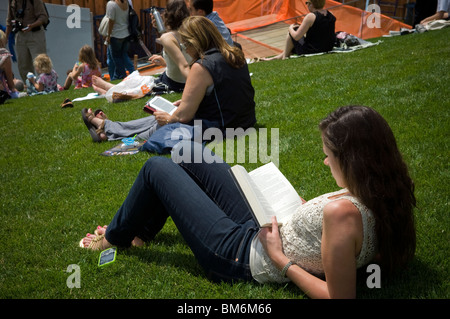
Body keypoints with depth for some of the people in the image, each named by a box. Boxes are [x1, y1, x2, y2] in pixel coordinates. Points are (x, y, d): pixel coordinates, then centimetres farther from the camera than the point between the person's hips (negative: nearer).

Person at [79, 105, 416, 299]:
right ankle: (141, 231, 36)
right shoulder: (386, 194, -11)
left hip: (243, 257, -9)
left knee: (157, 168, 2)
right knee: (189, 152, 17)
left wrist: (281, 259, -22)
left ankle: (114, 238, 31)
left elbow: (340, 296, -33)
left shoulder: (342, 212, -37)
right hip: (263, 228, 9)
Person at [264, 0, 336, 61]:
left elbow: (296, 37, -16)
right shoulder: (331, 15, 1)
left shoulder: (311, 16, -21)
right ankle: (280, 56, 42)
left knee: (291, 33, 8)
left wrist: (290, 28, 6)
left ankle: (284, 57, 21)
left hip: (310, 51, -8)